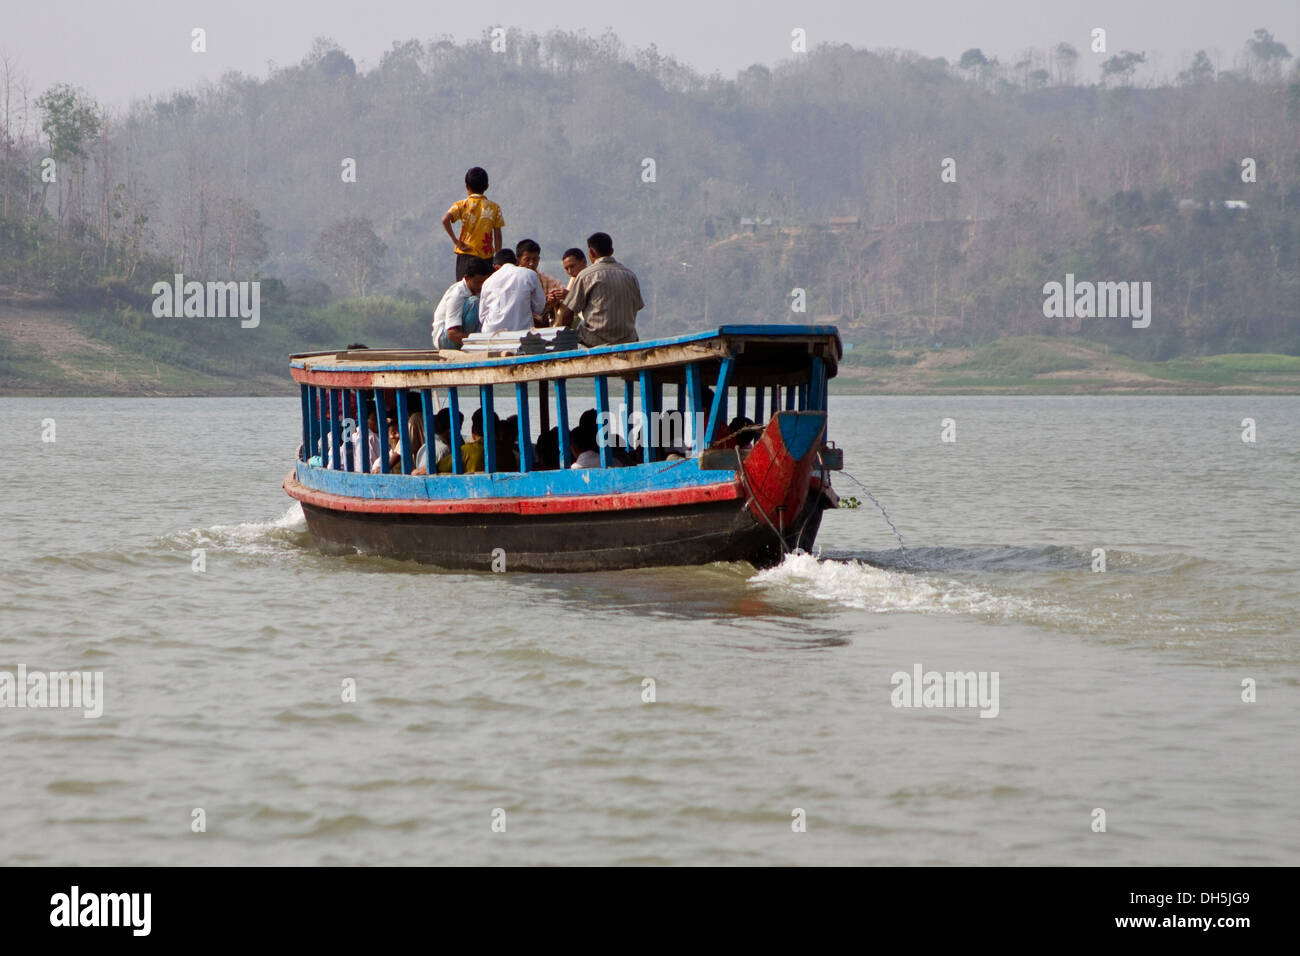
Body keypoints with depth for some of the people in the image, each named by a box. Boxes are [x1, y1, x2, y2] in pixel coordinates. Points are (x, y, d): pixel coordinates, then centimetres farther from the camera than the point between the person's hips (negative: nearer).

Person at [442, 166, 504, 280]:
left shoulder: (462, 205, -1)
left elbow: (445, 219, -18)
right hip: (487, 255, 1)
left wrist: (455, 240, -10)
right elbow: (497, 235, 2)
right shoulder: (494, 207, 3)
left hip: (466, 253, -1)